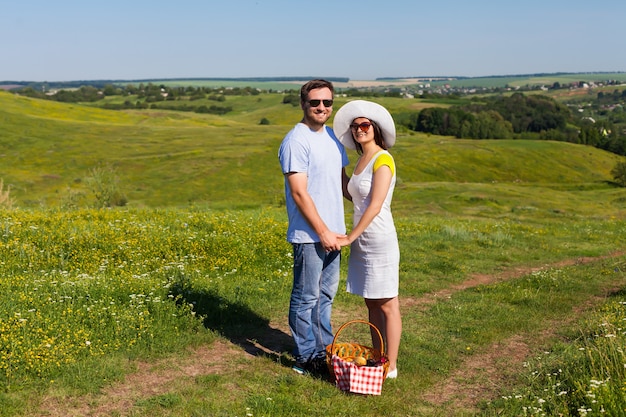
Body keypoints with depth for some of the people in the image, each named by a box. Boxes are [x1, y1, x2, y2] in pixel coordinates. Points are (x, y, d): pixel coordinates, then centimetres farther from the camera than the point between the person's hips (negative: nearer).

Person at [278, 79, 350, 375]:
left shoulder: (332, 137, 12)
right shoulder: (296, 141, -15)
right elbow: (299, 193, -19)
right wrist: (323, 232, -17)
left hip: (332, 232, 8)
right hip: (309, 235, -8)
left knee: (326, 294, 18)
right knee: (306, 297, 3)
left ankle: (324, 349, 31)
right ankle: (306, 358, 14)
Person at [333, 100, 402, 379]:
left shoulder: (382, 160, -13)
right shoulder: (361, 160, 13)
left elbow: (375, 206, -18)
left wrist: (350, 237, -14)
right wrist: (354, 238, 12)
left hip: (380, 241, -9)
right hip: (362, 241, 9)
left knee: (387, 305, 0)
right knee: (371, 304, 14)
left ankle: (391, 366, 8)